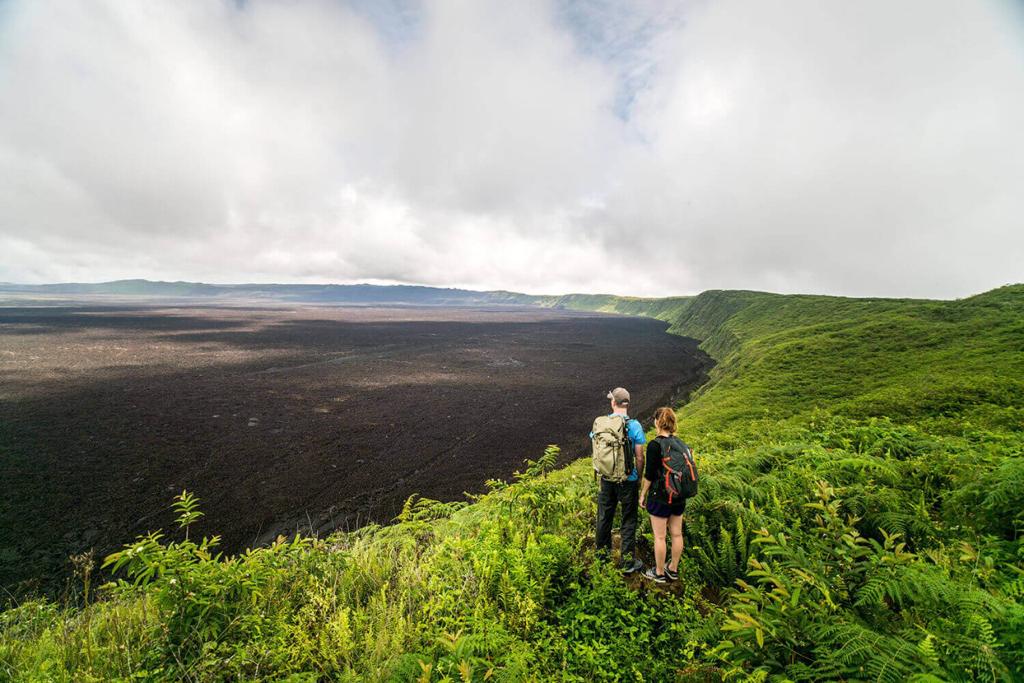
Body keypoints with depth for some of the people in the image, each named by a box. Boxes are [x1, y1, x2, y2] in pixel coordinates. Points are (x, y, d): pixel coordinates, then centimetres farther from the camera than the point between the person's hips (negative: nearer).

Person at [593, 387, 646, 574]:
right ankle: (628, 562, 22)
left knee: (604, 516, 19)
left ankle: (603, 551, 37)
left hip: (606, 479, 3)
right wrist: (639, 478, 5)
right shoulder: (634, 426, -15)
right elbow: (639, 457, -11)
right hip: (628, 480, -3)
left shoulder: (600, 423, -8)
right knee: (628, 521, 12)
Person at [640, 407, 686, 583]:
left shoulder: (654, 445, -18)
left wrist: (643, 494, -3)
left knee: (659, 536, 6)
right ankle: (673, 569, 31)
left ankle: (659, 573, 19)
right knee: (676, 533, 16)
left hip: (660, 496, -7)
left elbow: (649, 474, -15)